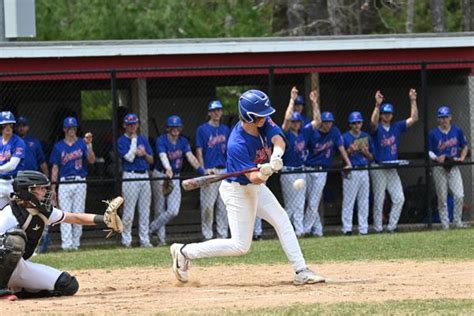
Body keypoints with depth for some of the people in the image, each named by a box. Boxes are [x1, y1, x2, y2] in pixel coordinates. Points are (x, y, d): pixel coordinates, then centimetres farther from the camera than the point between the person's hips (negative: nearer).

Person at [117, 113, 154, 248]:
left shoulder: (143, 139, 14)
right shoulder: (122, 141, -2)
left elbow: (151, 160, 15)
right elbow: (129, 157, -16)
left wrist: (144, 153, -6)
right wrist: (133, 140, -9)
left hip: (144, 176, 5)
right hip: (130, 177, -5)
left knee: (145, 211, 5)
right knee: (129, 211, -5)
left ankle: (145, 240, 9)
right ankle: (126, 240, 4)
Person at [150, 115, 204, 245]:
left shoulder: (183, 141, 3)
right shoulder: (161, 140, -12)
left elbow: (190, 156, -11)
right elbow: (163, 156, -30)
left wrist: (201, 170, -28)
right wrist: (168, 169, -50)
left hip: (175, 178, 4)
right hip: (160, 176, -4)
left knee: (173, 211, -9)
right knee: (160, 210, 2)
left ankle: (152, 229, 9)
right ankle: (161, 238, 15)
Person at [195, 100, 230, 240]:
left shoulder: (225, 129, 15)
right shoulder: (202, 129, 0)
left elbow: (229, 150, 17)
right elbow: (199, 151, -3)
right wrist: (204, 170, -13)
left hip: (224, 170, 5)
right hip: (210, 171, -5)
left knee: (223, 206, 5)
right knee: (208, 205, -6)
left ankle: (223, 234, 10)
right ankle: (207, 235, 0)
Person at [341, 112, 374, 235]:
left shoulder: (366, 137, 13)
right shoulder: (345, 137, -1)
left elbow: (371, 158, 15)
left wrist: (366, 152, -6)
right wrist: (349, 151, -18)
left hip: (364, 171, 5)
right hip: (351, 172, -5)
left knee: (364, 201, 6)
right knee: (348, 200, -8)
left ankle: (363, 229, 10)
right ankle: (347, 228, -7)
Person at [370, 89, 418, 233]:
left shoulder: (397, 127, 9)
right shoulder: (377, 128, -5)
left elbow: (414, 118, 4)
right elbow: (373, 122, -29)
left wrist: (413, 101, -7)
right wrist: (377, 105, -40)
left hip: (393, 169, 5)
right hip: (378, 168, -5)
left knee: (399, 198, -2)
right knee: (379, 200, -1)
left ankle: (391, 226, 6)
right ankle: (378, 228, 5)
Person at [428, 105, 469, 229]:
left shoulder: (457, 131, 4)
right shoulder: (433, 133, -2)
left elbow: (464, 146, 15)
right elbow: (429, 151, 0)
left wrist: (462, 157, -1)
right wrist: (436, 158, -18)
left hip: (453, 167, 1)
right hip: (439, 168, -1)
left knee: (459, 196, -9)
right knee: (442, 198, 1)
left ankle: (457, 222, 4)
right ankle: (445, 224, 7)